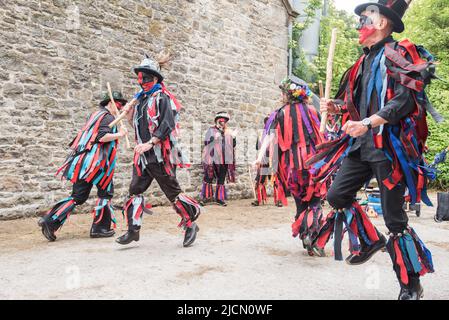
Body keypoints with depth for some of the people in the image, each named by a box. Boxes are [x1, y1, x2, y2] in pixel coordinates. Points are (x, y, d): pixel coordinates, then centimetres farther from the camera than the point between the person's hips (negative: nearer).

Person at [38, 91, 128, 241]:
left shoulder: (95, 114, 21)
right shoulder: (108, 117, -6)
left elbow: (92, 135, 21)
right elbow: (102, 137, -20)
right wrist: (119, 134, -11)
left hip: (81, 161, 8)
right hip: (95, 163, -8)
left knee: (78, 196, 11)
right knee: (105, 193, 7)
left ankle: (49, 221, 6)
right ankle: (99, 228, 10)